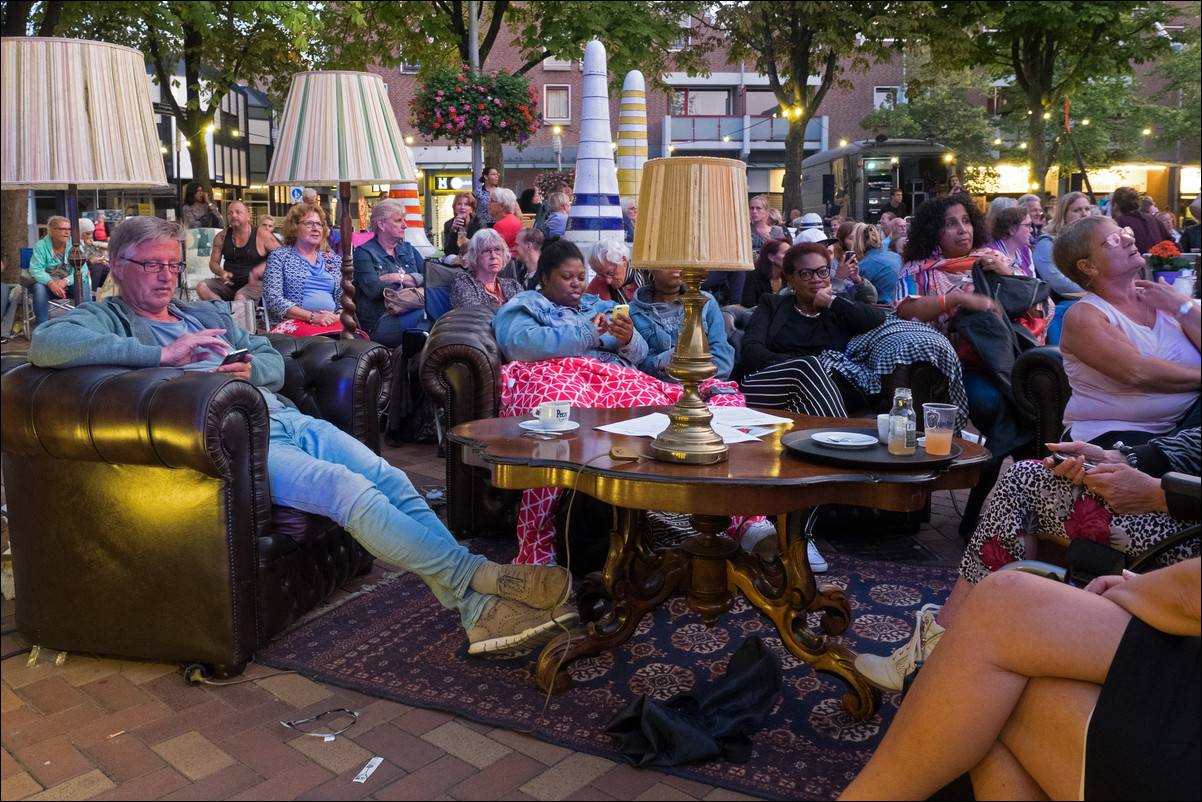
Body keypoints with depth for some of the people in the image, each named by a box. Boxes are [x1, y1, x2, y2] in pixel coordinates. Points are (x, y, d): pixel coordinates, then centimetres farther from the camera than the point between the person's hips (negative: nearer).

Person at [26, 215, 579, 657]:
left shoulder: (206, 313, 30)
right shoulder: (105, 320, 10)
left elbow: (275, 362, 25)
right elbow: (45, 346, -13)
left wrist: (248, 370, -1)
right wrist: (162, 354, -19)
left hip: (285, 417, 7)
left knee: (390, 479, -15)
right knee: (350, 490, -28)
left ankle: (478, 609, -22)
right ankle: (474, 574, -28)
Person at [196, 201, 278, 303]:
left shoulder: (260, 234, -2)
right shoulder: (222, 237, 9)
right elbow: (213, 262, 16)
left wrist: (263, 267, -18)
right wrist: (222, 273, -8)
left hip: (255, 283, -5)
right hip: (229, 283, 5)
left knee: (240, 297, -36)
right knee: (201, 287, -18)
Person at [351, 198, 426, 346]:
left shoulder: (408, 249, 22)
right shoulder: (364, 252, 4)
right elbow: (373, 290, -13)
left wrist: (399, 278, -5)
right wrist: (411, 281, 0)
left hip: (412, 311, 6)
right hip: (380, 322, -5)